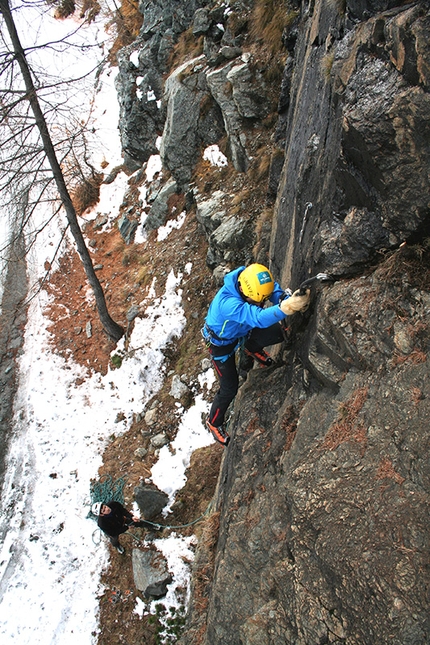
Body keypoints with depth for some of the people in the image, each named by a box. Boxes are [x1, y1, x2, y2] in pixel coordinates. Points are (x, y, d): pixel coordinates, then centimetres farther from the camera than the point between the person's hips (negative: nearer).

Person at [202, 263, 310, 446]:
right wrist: (286, 307, -75)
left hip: (243, 331, 6)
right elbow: (258, 318, -60)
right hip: (221, 342, -6)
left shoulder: (258, 283, -27)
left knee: (282, 332, -2)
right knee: (229, 388, -1)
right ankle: (214, 422, 30)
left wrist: (289, 299, -52)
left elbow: (277, 292, -28)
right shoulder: (227, 303, -48)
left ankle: (252, 348, 29)